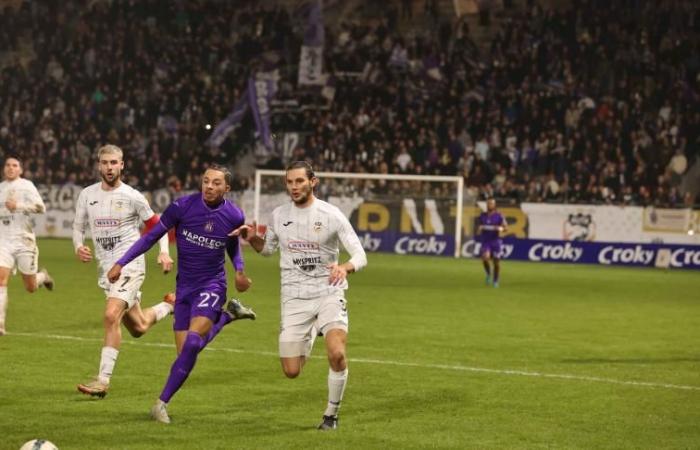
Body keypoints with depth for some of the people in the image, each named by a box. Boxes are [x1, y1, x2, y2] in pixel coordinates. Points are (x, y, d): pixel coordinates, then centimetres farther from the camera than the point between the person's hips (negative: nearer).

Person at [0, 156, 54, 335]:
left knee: (31, 287, 5)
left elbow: (41, 208, -17)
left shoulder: (26, 185, -4)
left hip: (24, 241, -3)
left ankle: (42, 277, 42)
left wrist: (18, 206, -28)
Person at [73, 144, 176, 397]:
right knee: (138, 328, 14)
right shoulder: (87, 195, 4)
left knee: (111, 316, -25)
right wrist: (78, 247, -5)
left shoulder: (132, 196, -6)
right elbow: (78, 226, 16)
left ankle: (103, 380, -22)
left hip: (130, 265, -6)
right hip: (106, 269, 6)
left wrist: (164, 252, -10)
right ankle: (169, 305, 46)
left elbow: (156, 225, 5)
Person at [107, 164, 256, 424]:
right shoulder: (182, 206, -11)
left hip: (211, 286, -2)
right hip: (184, 287, 2)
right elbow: (151, 237, -2)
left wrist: (239, 271, -2)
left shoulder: (234, 217, -7)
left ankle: (162, 403, -11)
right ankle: (227, 314, 30)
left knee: (192, 342, -23)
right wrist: (121, 263, -7)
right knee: (187, 352, 3)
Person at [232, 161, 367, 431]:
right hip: (294, 298, 3)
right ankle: (309, 337, 35)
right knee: (291, 371, -2)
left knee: (337, 354, -26)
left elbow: (360, 256, -9)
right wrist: (253, 239, 0)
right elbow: (268, 248, 22)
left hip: (328, 293, -3)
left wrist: (344, 267, -32)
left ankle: (331, 415, -2)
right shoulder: (279, 215, 4)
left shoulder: (331, 215, -7)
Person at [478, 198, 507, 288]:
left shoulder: (499, 216, -3)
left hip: (496, 241, -1)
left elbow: (506, 227, -3)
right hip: (485, 241, 1)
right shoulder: (482, 216, 7)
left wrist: (501, 229, -25)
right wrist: (479, 230, -3)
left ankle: (495, 281, 24)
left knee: (496, 262, 5)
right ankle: (488, 273, 3)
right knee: (485, 258, -25)